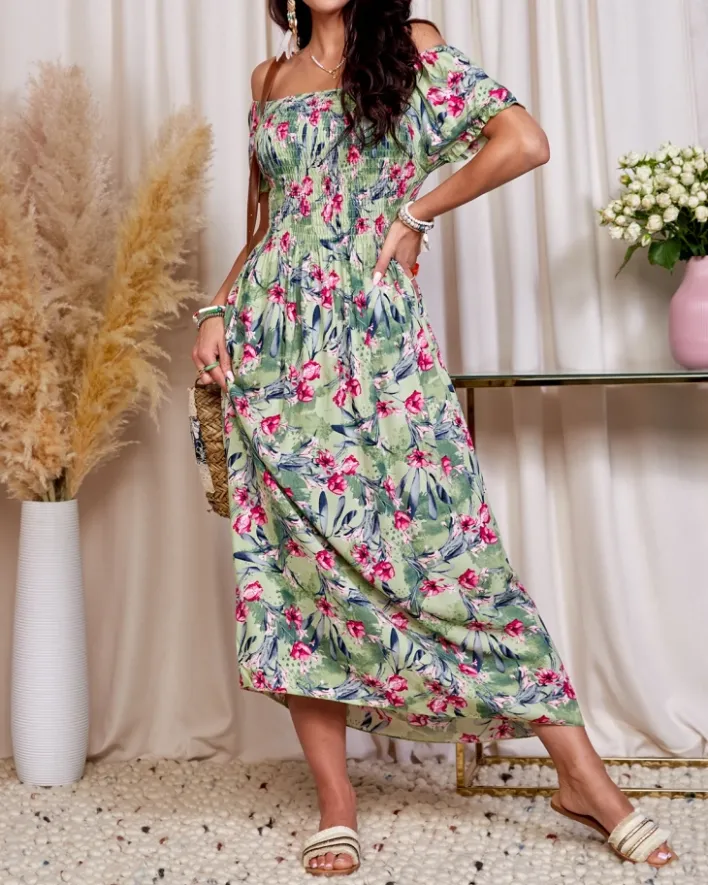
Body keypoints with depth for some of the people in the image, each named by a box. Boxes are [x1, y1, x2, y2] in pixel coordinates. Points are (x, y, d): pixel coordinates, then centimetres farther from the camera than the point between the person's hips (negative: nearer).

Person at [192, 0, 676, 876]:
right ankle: (335, 801, 8)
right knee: (296, 557, -1)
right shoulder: (269, 79, 18)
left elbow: (523, 141, -6)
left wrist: (413, 214, -5)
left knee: (445, 539, -7)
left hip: (376, 337, -3)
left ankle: (583, 775, 3)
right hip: (272, 344, 4)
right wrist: (218, 312, 8)